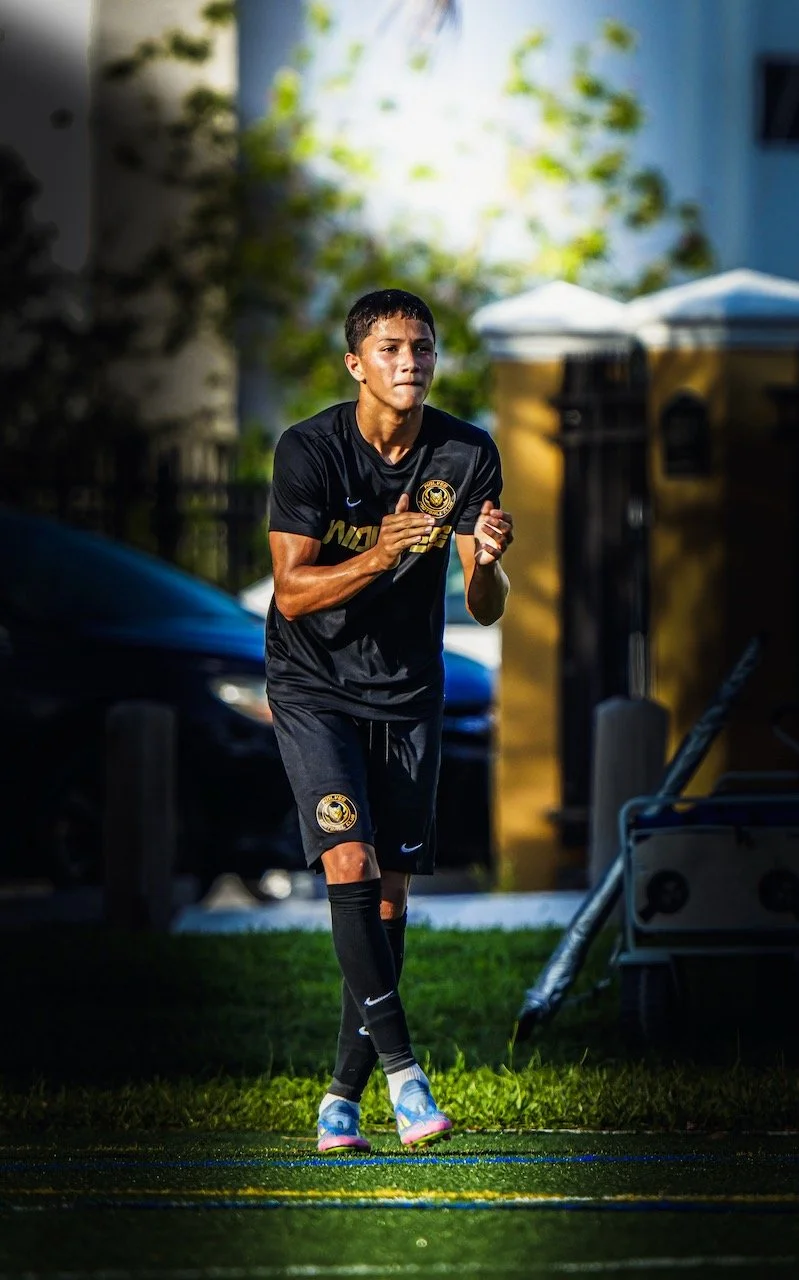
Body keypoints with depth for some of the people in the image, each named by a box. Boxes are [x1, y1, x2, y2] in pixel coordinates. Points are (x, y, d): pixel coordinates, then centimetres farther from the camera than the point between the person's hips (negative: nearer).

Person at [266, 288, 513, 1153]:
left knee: (389, 895, 4)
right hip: (313, 685, -3)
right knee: (349, 863, -21)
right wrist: (376, 558, -34)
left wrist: (487, 562, -30)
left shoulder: (467, 456, -7)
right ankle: (400, 1067, -17)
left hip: (408, 693, 3)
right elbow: (293, 590, -18)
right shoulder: (308, 450, -15)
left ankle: (343, 1094, 15)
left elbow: (485, 609, -7)